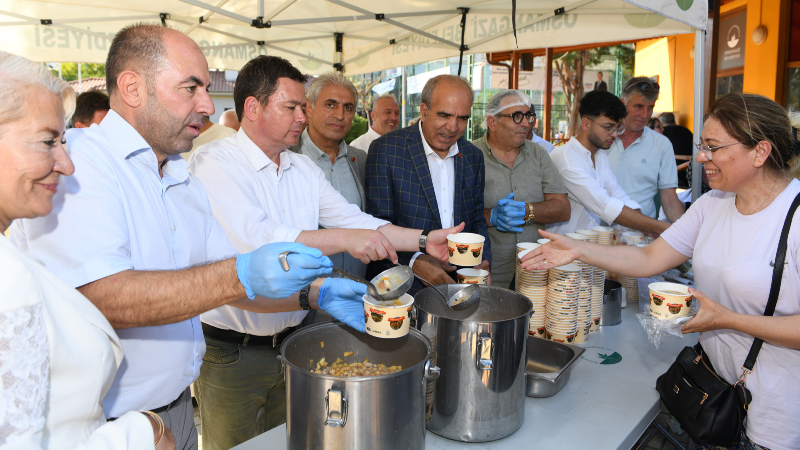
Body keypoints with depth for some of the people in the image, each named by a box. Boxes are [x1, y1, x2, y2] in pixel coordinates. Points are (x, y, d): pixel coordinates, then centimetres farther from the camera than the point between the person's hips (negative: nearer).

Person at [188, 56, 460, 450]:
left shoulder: (303, 169, 8)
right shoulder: (214, 162, -15)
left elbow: (352, 219, 5)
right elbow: (254, 239, -28)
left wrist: (423, 240, -6)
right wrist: (343, 239, -31)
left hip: (291, 339, 6)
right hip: (231, 353, -6)